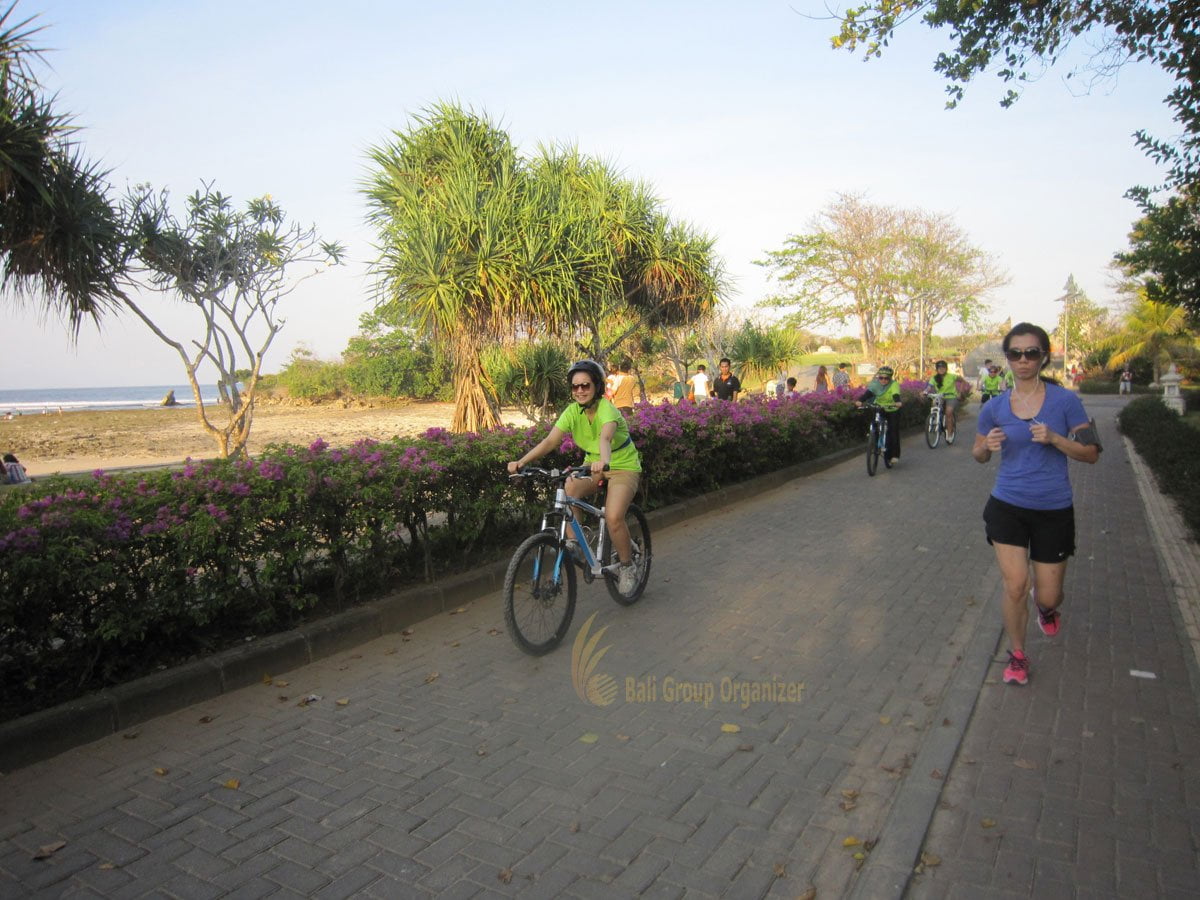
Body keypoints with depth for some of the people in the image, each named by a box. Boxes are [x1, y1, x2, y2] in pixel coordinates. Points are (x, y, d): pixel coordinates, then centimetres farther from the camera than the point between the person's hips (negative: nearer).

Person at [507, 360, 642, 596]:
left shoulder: (607, 409, -25)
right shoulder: (573, 411, -10)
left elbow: (605, 437, -46)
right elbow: (550, 440, -21)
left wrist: (604, 460, -68)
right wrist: (522, 461, -36)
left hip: (623, 466, -4)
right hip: (592, 464, 5)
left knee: (613, 517, -25)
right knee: (568, 490, -28)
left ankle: (627, 567, 1)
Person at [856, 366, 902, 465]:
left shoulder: (894, 384, -18)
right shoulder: (875, 384, -10)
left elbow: (896, 394, -35)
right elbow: (868, 393, -24)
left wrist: (897, 402, -57)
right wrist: (860, 400, -42)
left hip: (892, 410, -3)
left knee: (893, 431, -9)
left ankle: (894, 454, -1)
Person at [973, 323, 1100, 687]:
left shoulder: (1065, 401, -7)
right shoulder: (994, 408, -2)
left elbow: (1091, 453, -4)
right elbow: (979, 455, 10)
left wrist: (1054, 439, -22)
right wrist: (987, 446, -13)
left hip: (1054, 511, 0)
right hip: (1007, 507, 1)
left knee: (1048, 595, 8)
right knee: (1015, 587, -5)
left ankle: (1045, 606, 48)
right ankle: (1017, 655, 20)